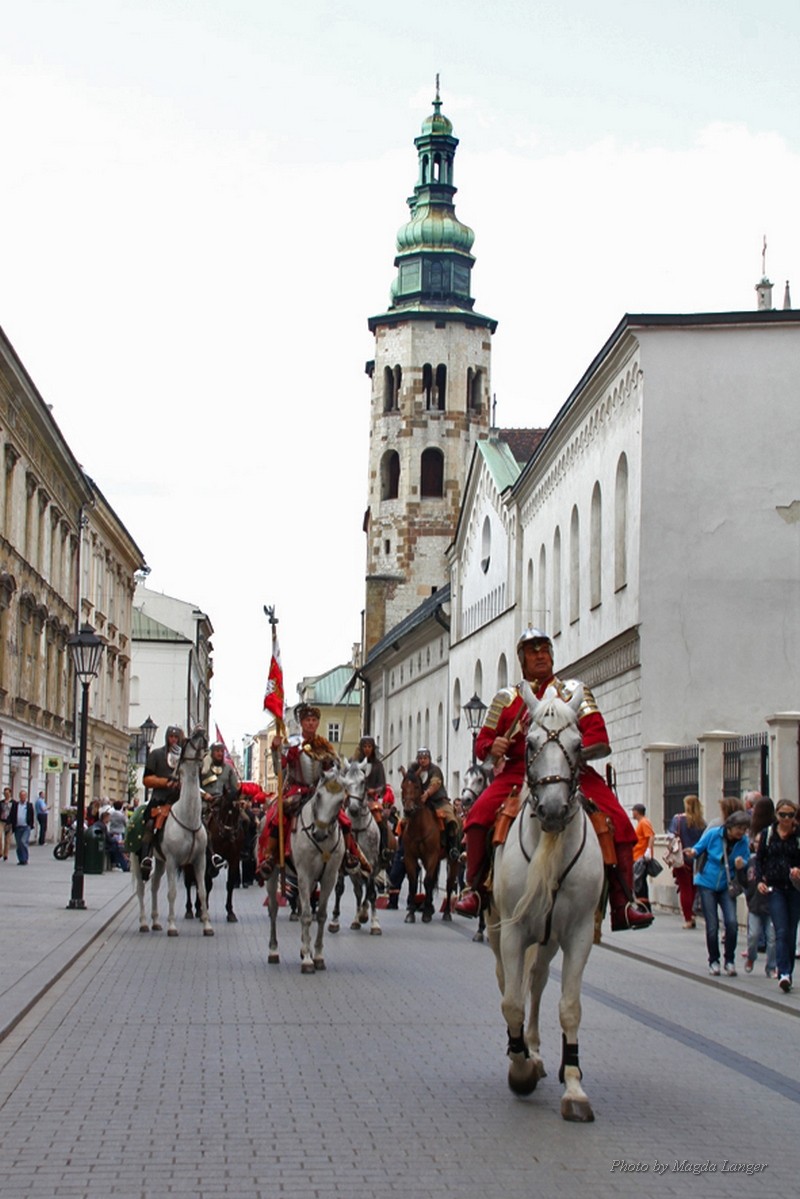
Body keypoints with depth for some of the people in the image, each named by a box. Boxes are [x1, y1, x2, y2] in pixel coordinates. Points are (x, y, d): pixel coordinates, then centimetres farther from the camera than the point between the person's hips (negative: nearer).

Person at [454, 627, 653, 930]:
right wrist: (493, 747, -8)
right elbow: (483, 742, 17)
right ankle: (475, 889, -11)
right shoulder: (507, 698, 18)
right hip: (518, 773, 1)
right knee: (478, 814, -26)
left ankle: (622, 903, -14)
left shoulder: (573, 691, 14)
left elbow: (597, 735, 2)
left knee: (619, 823, -21)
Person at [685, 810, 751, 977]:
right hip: (707, 884, -1)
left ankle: (730, 961, 1)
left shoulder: (744, 841, -6)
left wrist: (741, 864, -20)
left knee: (731, 922, -16)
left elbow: (747, 862, 2)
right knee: (712, 926, -2)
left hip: (727, 886, 1)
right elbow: (699, 848, -2)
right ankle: (713, 961, 17)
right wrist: (693, 853, -23)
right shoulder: (714, 834, -12)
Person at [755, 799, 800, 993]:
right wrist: (760, 880, -2)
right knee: (781, 931, -11)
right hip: (775, 888, 0)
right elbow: (759, 859, 11)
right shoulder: (767, 834, 5)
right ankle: (784, 973, -19)